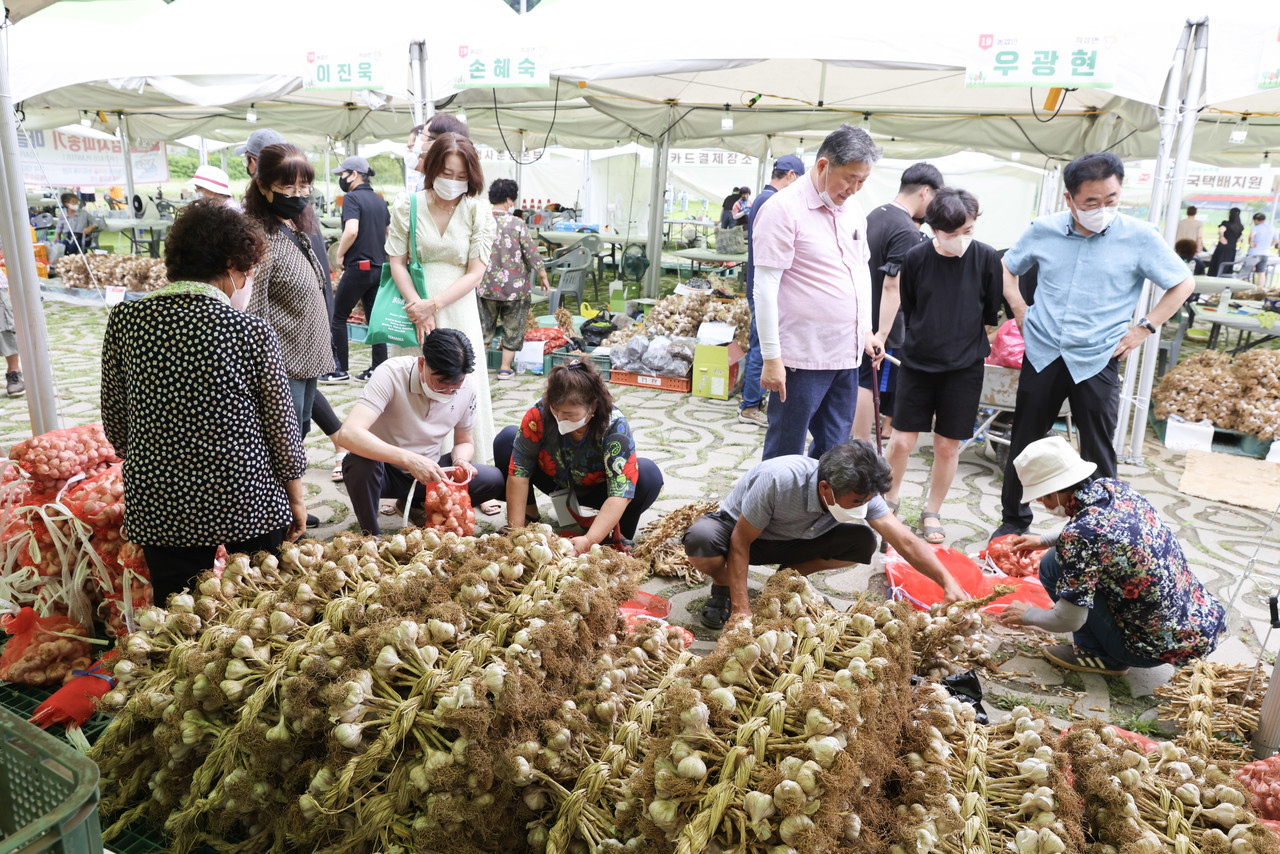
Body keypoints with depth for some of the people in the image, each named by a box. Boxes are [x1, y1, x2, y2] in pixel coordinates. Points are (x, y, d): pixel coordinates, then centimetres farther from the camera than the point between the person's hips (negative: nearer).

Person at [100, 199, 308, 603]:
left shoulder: (124, 320, -4)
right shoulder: (251, 330, -13)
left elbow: (114, 419, 6)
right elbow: (281, 423, -6)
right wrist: (296, 496, 8)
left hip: (161, 504, 3)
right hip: (245, 497, -2)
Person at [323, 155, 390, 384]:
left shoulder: (352, 198, -11)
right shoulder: (379, 200, 13)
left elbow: (352, 230, -25)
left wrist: (340, 254, -12)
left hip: (358, 267, -7)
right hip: (379, 268, 8)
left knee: (338, 318, 3)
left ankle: (341, 370, 4)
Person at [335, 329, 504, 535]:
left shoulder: (467, 388, -10)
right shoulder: (391, 374, -25)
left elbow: (464, 441, 6)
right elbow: (348, 434, -37)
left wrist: (460, 461, -19)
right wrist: (409, 459, -48)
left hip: (427, 471, 4)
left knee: (493, 480, -17)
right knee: (361, 463, -38)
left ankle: (417, 503, 7)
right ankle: (371, 534, -9)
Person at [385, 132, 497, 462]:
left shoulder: (478, 211, -1)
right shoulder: (407, 205, 1)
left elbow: (475, 273, -4)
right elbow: (397, 262, -1)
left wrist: (433, 304, -14)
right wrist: (419, 310, -12)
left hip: (458, 311, 0)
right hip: (415, 306, 0)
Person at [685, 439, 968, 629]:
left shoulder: (860, 492, -23)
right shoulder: (778, 479, -38)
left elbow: (906, 541, -22)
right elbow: (740, 542, -31)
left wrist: (948, 583, -34)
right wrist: (740, 609, -32)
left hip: (790, 542, 5)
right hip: (737, 528, -4)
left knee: (862, 542, -17)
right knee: (701, 541, -40)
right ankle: (723, 587, -5)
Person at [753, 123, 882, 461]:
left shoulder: (853, 209, 13)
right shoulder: (785, 209, -11)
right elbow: (765, 288, -15)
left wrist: (866, 330, 19)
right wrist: (771, 358, -17)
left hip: (846, 355, 8)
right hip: (802, 357, -7)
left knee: (834, 452, 14)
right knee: (784, 454, 2)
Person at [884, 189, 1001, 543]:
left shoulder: (987, 258, -7)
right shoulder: (916, 258, -8)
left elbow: (992, 317, 4)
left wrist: (967, 344, 8)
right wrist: (926, 338, 6)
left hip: (964, 368, 0)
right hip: (917, 363, 0)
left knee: (948, 446, 7)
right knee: (902, 441, 0)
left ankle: (932, 513, 25)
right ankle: (888, 501, 25)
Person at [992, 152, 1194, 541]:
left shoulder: (1140, 237, -7)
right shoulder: (1044, 230, -1)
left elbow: (1183, 284, 4)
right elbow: (1007, 268, 17)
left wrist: (1144, 328, -4)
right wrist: (1021, 313, 6)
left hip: (1097, 361, -2)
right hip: (1042, 354, 2)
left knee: (1097, 453, 3)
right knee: (1024, 443, 11)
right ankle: (1013, 519, 28)